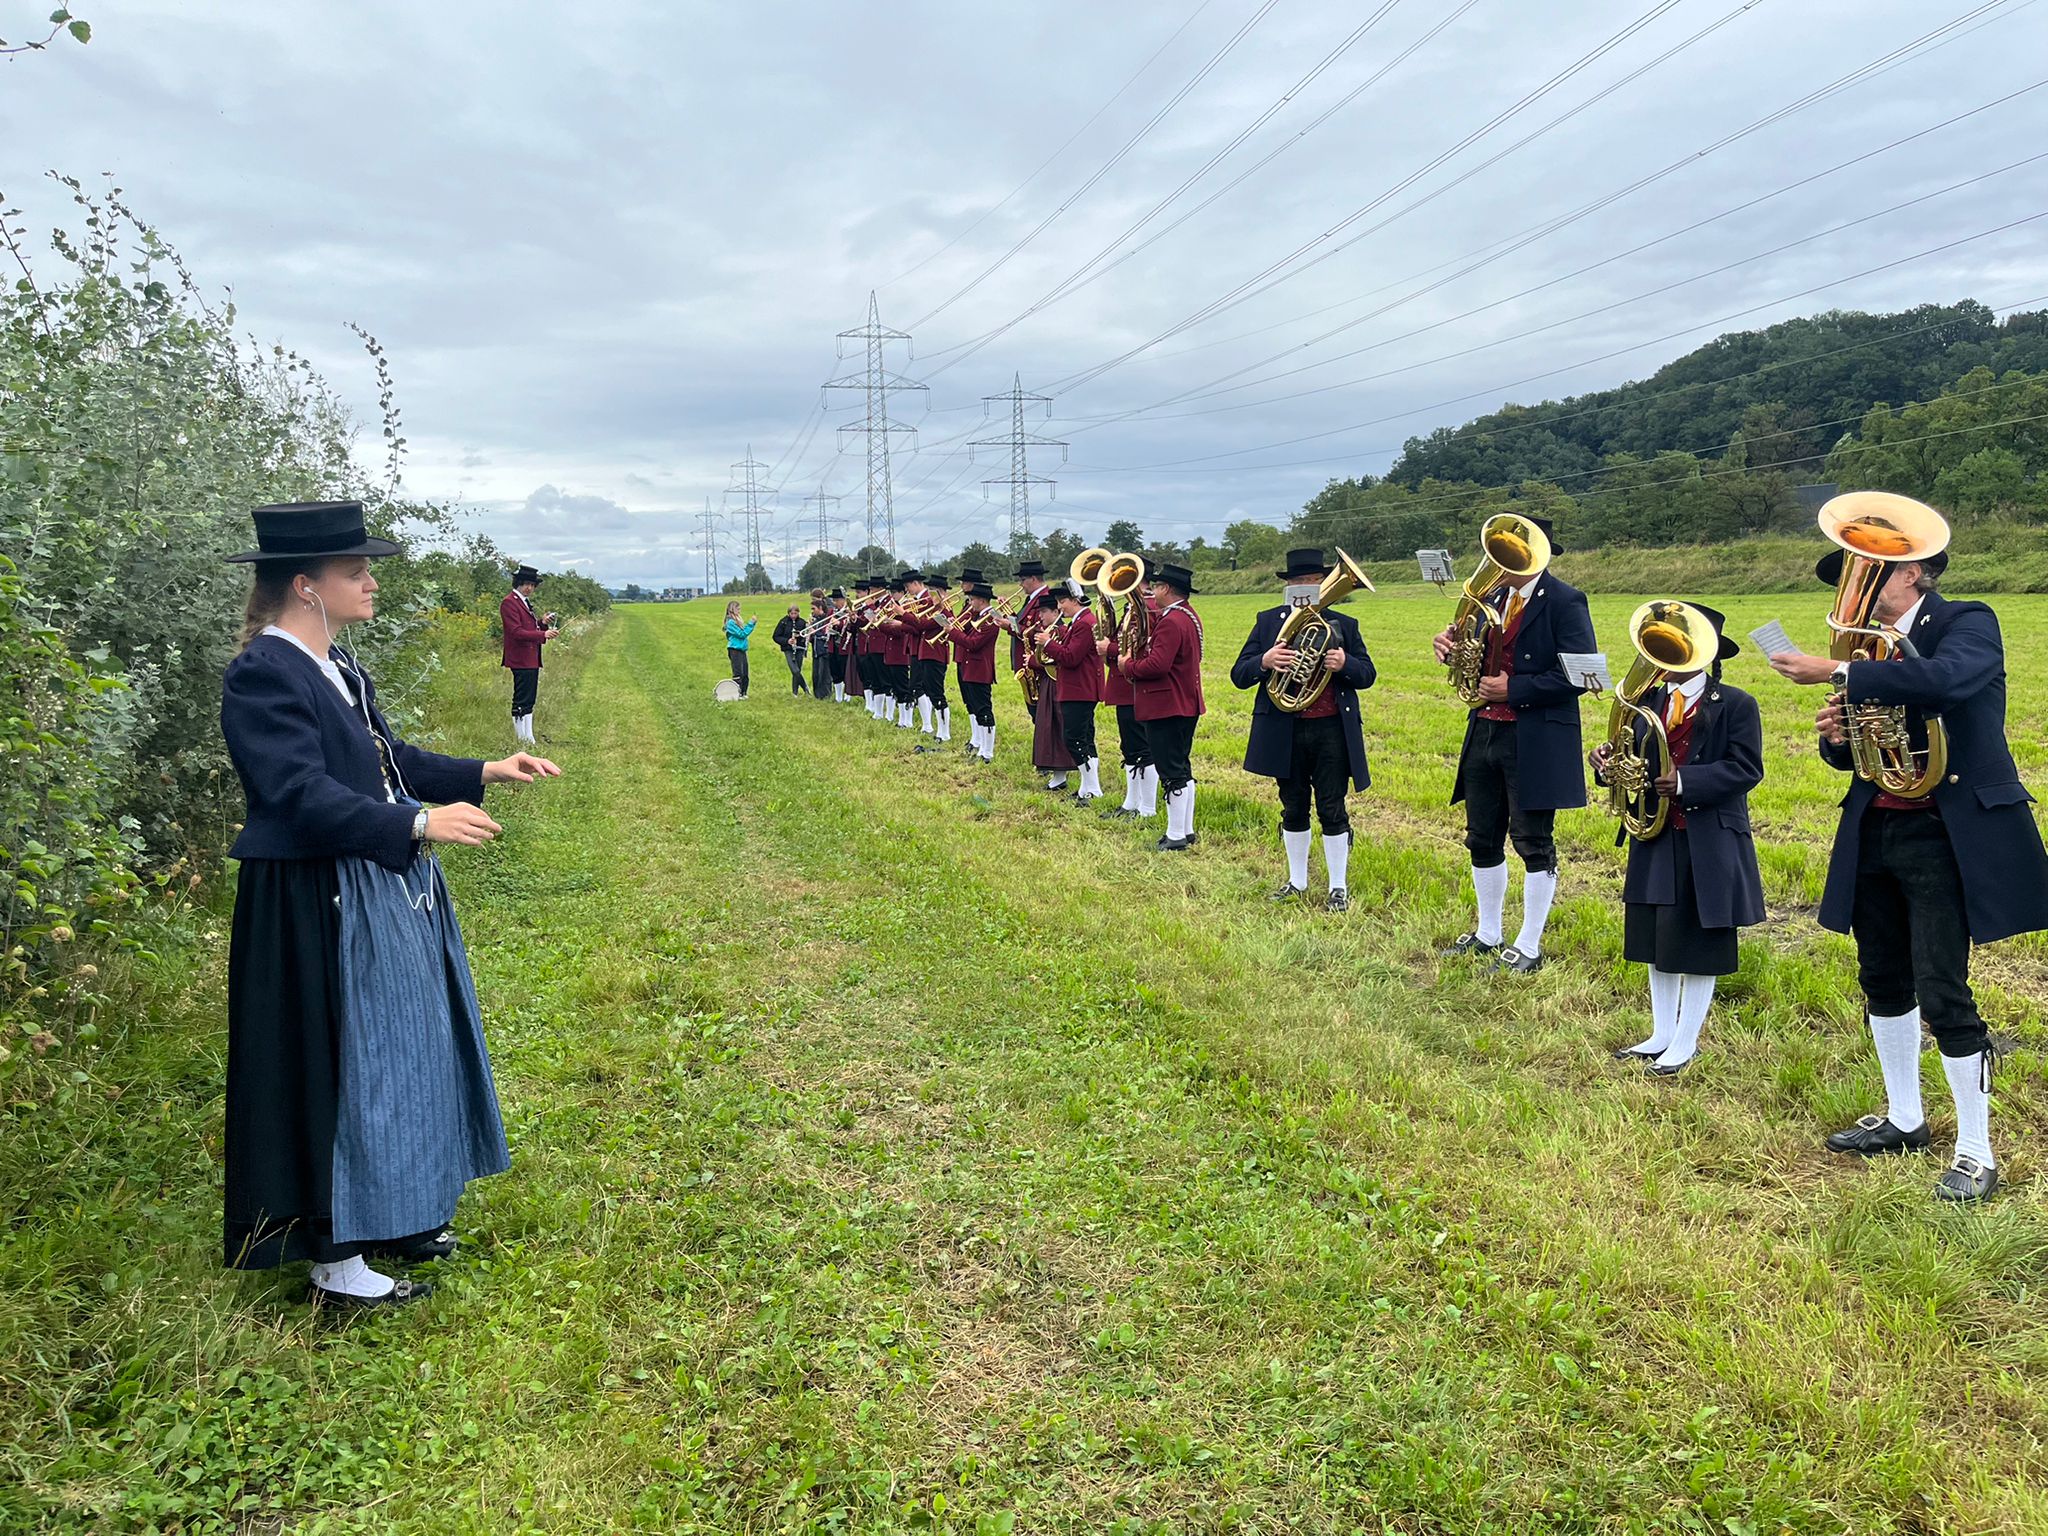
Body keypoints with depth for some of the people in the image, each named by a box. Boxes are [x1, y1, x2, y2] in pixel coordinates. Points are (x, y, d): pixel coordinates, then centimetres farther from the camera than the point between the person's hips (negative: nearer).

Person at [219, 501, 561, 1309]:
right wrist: (420, 824, -36)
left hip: (386, 895, 10)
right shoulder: (263, 675, -19)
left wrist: (484, 772, 9)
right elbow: (303, 794, -27)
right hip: (322, 913, -10)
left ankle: (391, 1215, 34)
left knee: (399, 1055, 18)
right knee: (340, 1070, 1)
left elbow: (388, 758, 16)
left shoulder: (337, 667, 9)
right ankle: (335, 1262, 15)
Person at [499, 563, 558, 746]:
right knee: (521, 702, -6)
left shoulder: (526, 602, 19)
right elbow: (516, 632, -19)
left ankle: (528, 738, 17)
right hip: (521, 660, -10)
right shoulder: (509, 602, -11)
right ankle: (521, 739, -2)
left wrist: (543, 624, 1)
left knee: (529, 701, 12)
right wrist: (543, 634, -25)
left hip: (532, 659, 10)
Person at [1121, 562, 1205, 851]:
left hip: (1166, 708, -11)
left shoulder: (1170, 622, -20)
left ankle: (1176, 837, 1)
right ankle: (1187, 830, 24)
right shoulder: (1189, 617, 13)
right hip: (1186, 705, 11)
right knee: (1182, 769, 17)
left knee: (1171, 773, -5)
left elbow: (1157, 665, -28)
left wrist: (1128, 666, -11)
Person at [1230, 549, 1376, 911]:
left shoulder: (1343, 624, 6)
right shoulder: (1268, 622, 5)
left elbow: (1367, 675, 6)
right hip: (1285, 732, 1)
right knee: (1293, 809, 12)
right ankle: (1297, 881, 27)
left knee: (1332, 810, 2)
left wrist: (1345, 664, -16)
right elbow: (1239, 675, 0)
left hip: (1332, 731, -1)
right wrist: (1264, 661, -22)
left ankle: (1338, 887, 13)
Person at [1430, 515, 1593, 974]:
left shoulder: (1565, 602, -10)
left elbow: (1577, 675, -17)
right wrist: (1453, 645, -4)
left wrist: (1513, 689, -19)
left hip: (1535, 742, -8)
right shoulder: (1493, 597, 12)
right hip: (1484, 733, 8)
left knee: (1534, 843, 2)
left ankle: (1529, 948, 12)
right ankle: (1487, 935, 29)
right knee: (1482, 840, 14)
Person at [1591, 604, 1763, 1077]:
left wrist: (1684, 782, -26)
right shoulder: (1649, 700, 10)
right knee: (1655, 942, 12)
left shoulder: (1735, 705, -8)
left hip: (1709, 844, -6)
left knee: (1699, 947, 3)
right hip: (1654, 839, 6)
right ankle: (1661, 1035, 25)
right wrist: (1610, 762, -10)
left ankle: (1686, 1042, 15)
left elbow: (1746, 769, -15)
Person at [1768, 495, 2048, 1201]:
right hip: (1875, 832, 7)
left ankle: (1976, 1154, 6)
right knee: (1884, 981, 16)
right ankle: (1903, 1118, 33)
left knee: (1943, 994, -7)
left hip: (1947, 836, -7)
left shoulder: (1968, 625, -9)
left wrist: (1837, 673, -31)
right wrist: (1835, 736, -8)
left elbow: (1946, 679, -33)